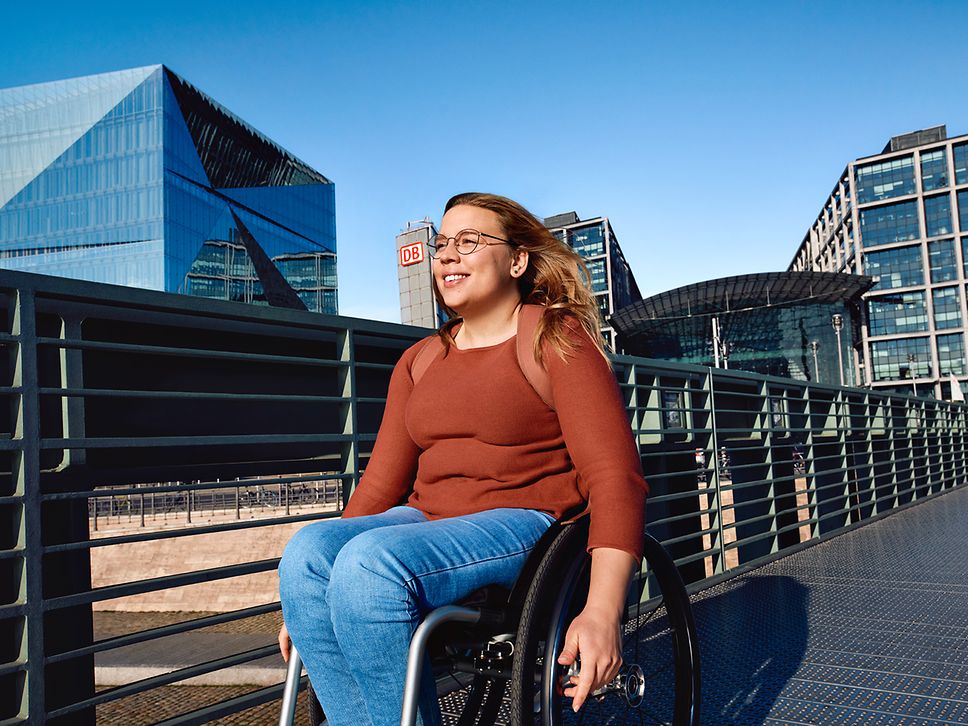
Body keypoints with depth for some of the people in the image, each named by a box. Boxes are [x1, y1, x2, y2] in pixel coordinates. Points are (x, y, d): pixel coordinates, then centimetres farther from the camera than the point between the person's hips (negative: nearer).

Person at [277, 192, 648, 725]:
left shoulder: (558, 341, -3)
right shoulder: (420, 361, 15)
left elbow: (615, 476, -12)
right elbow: (382, 481, 12)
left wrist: (602, 610, -26)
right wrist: (308, 602, 6)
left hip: (525, 522, -6)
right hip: (427, 519, 6)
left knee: (372, 561, -30)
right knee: (308, 551, -21)